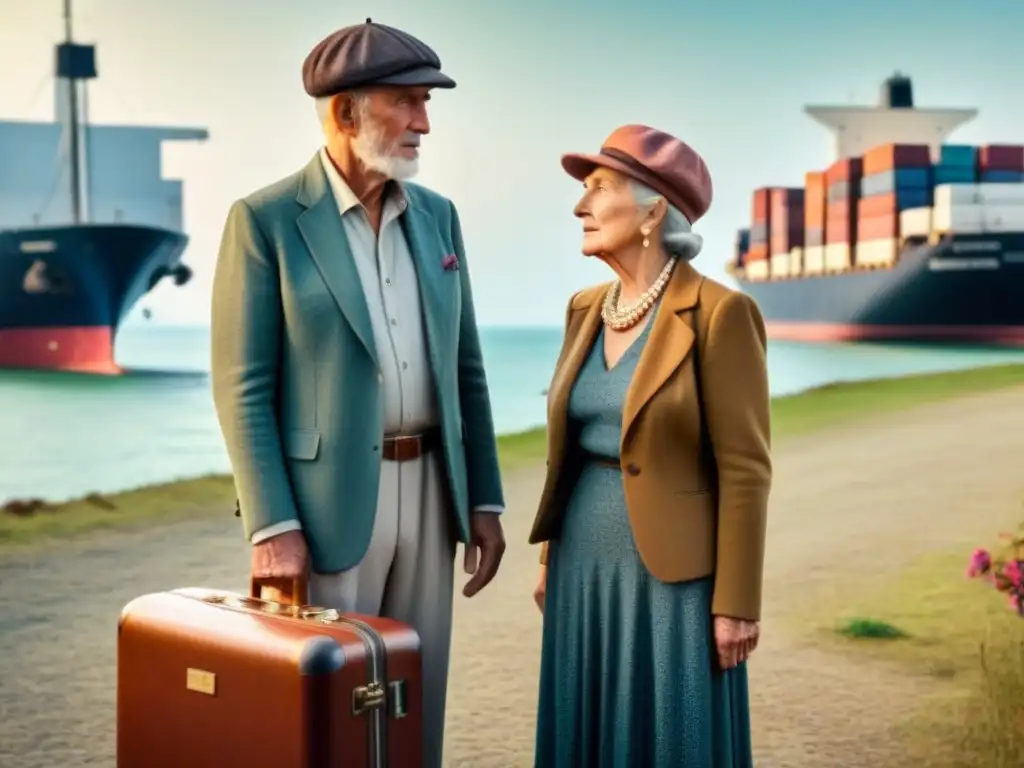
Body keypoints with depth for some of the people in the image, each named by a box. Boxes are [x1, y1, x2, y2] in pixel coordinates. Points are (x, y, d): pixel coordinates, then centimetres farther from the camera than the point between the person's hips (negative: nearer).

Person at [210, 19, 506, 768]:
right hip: (326, 501, -5)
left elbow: (464, 367, 12)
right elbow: (243, 388, -11)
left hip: (427, 493, 5)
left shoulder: (437, 216, 9)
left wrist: (483, 499, 9)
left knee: (418, 703, 12)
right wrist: (272, 527, -17)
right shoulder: (265, 220, -8)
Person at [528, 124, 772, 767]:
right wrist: (552, 556, 15)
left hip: (673, 575, -7)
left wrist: (735, 601, -15)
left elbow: (745, 468, -14)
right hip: (588, 567, 7)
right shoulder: (588, 309, 7)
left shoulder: (720, 312, -14)